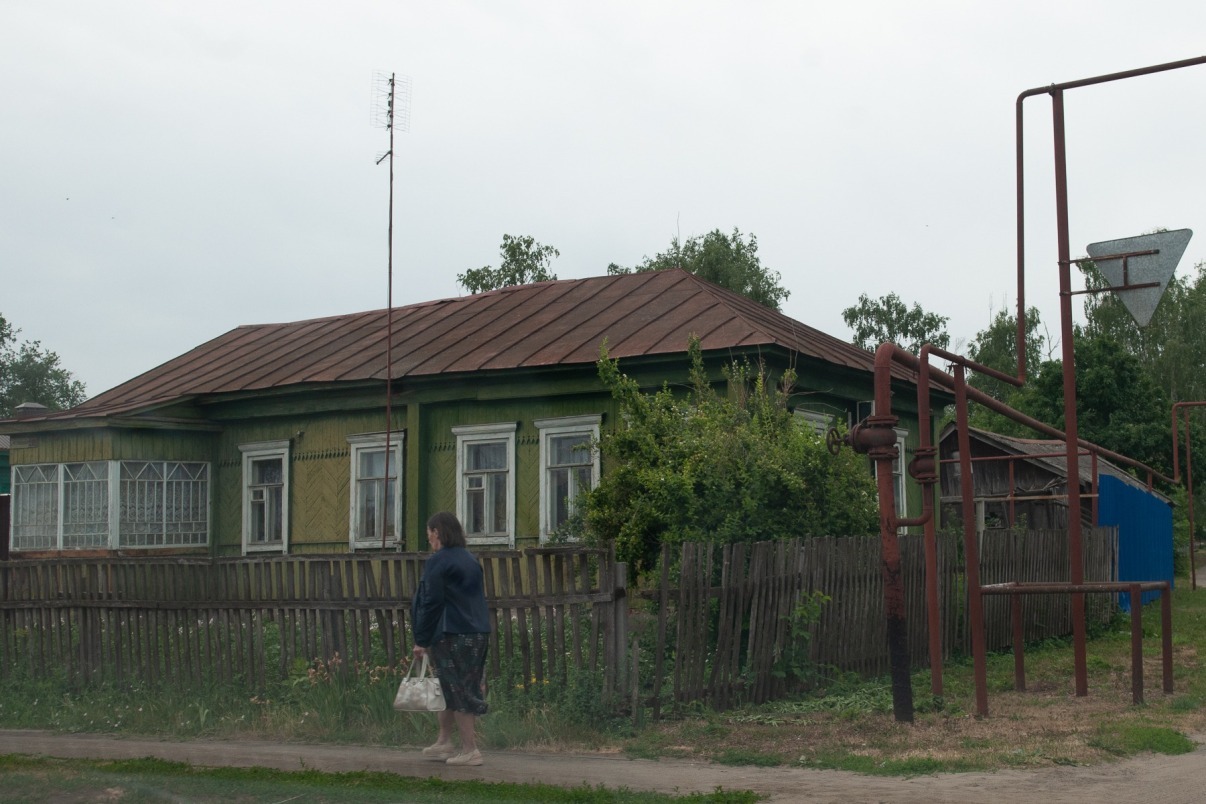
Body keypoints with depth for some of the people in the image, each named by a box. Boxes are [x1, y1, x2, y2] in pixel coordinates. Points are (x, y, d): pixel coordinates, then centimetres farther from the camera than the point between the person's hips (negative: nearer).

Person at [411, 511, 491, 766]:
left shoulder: (437, 561, -10)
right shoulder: (470, 560, 14)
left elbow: (431, 603, -13)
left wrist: (422, 640, -7)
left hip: (451, 636, -8)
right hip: (478, 633, 8)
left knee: (456, 690, -3)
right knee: (462, 688, 16)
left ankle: (470, 750, -2)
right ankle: (444, 743, 25)